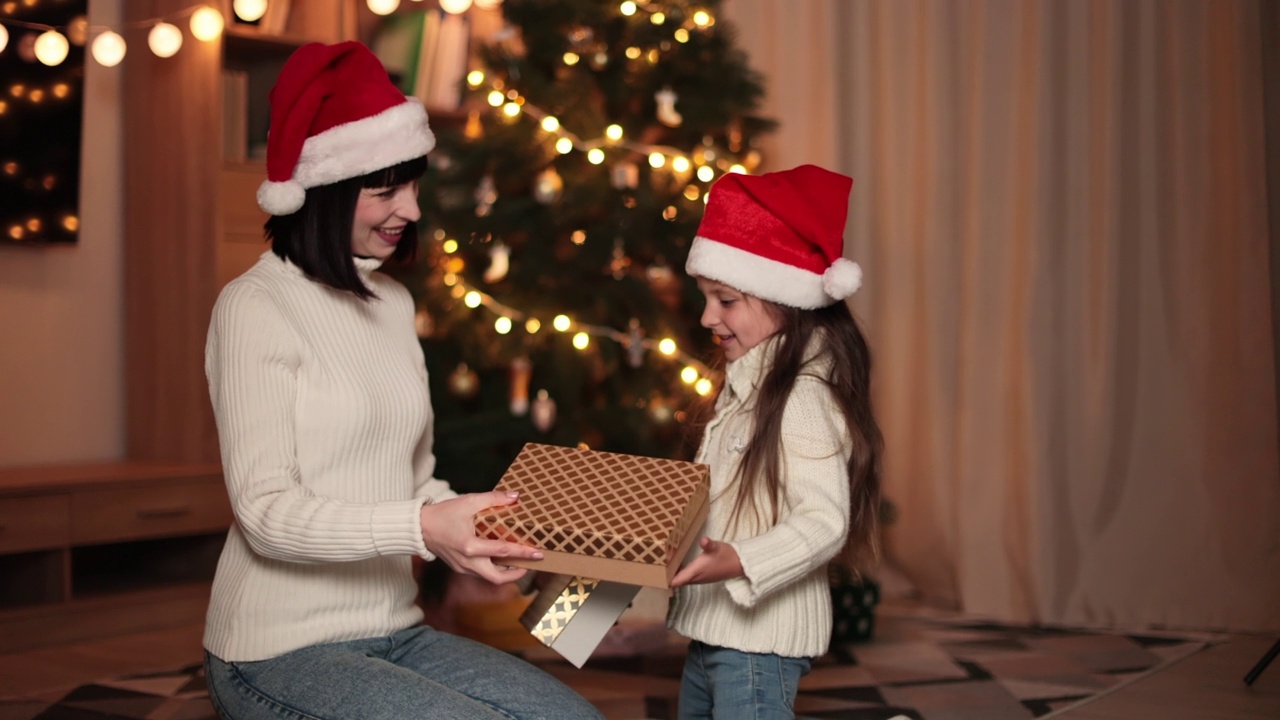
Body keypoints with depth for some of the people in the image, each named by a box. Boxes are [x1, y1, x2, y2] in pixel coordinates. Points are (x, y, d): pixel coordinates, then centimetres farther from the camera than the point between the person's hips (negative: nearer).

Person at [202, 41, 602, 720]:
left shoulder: (393, 302, 11)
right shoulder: (254, 307, -11)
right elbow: (266, 513, -18)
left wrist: (471, 527, -6)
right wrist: (419, 528, -30)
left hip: (395, 634, 7)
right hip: (281, 655, -6)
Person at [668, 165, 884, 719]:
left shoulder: (802, 398, -18)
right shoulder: (745, 390, 12)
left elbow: (825, 520, -25)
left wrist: (739, 563, -36)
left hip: (760, 641, -10)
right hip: (712, 632, 10)